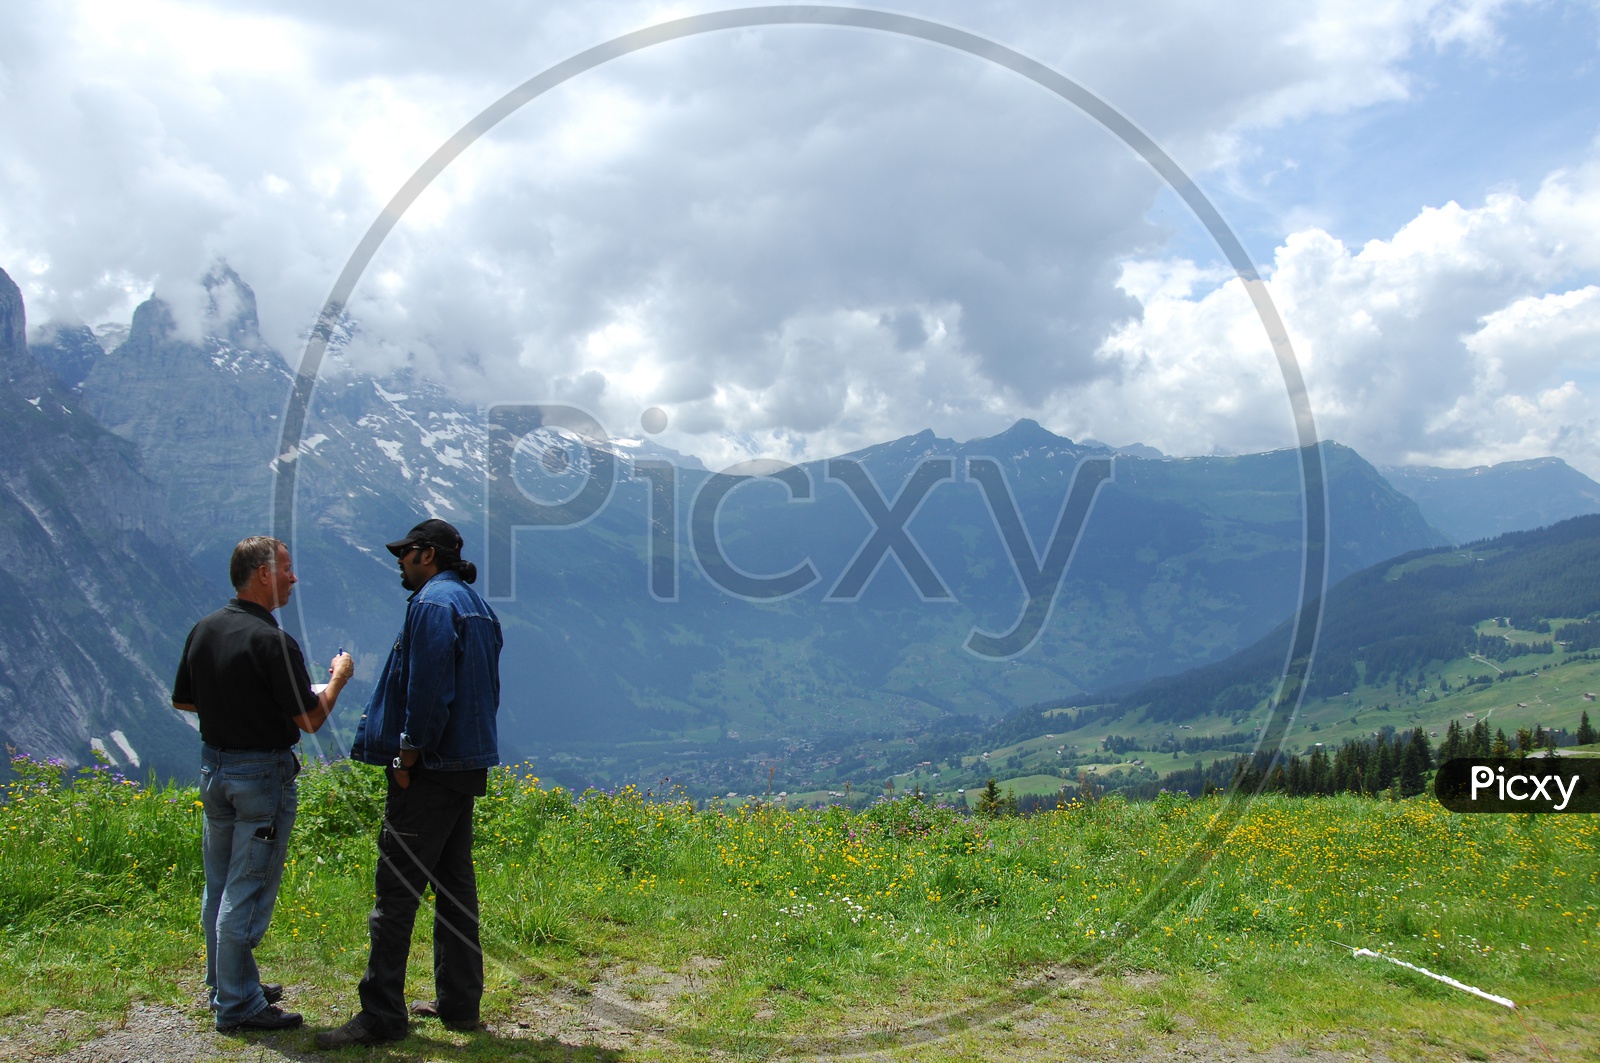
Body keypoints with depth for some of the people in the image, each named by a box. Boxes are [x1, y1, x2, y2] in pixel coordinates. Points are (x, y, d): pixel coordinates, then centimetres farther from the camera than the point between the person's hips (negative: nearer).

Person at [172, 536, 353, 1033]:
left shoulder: (204, 630, 2)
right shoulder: (273, 641, -22)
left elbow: (182, 699, 14)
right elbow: (309, 719, -18)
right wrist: (337, 678, -2)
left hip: (213, 764, 9)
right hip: (261, 773, -8)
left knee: (219, 885, 18)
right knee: (247, 892, 0)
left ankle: (225, 984, 32)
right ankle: (237, 1005, 8)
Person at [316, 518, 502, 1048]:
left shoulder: (433, 602, -12)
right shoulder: (477, 605, 18)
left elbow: (427, 687, -21)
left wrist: (409, 753, -15)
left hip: (431, 768, -10)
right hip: (469, 765, 10)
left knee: (396, 889, -5)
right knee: (453, 884, 14)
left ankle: (381, 1014, 0)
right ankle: (459, 1003, 21)